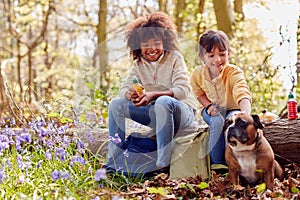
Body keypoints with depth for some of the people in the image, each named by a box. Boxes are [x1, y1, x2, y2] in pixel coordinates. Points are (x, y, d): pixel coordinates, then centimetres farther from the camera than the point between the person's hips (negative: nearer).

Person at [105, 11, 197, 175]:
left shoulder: (175, 57, -8)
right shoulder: (138, 64, 6)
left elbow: (182, 90, -20)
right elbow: (124, 89, -2)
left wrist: (153, 95, -35)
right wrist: (131, 94, -29)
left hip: (181, 110, -5)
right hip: (155, 113, 5)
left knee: (163, 101, -39)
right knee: (116, 104, -11)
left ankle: (163, 165, -39)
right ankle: (113, 160, -7)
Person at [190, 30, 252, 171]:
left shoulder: (235, 73, -28)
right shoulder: (198, 74, -15)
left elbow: (243, 96, -45)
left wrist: (245, 114, -66)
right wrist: (208, 106, -16)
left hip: (232, 109, -2)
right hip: (212, 111, 2)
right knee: (218, 121, -33)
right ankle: (216, 163, -18)